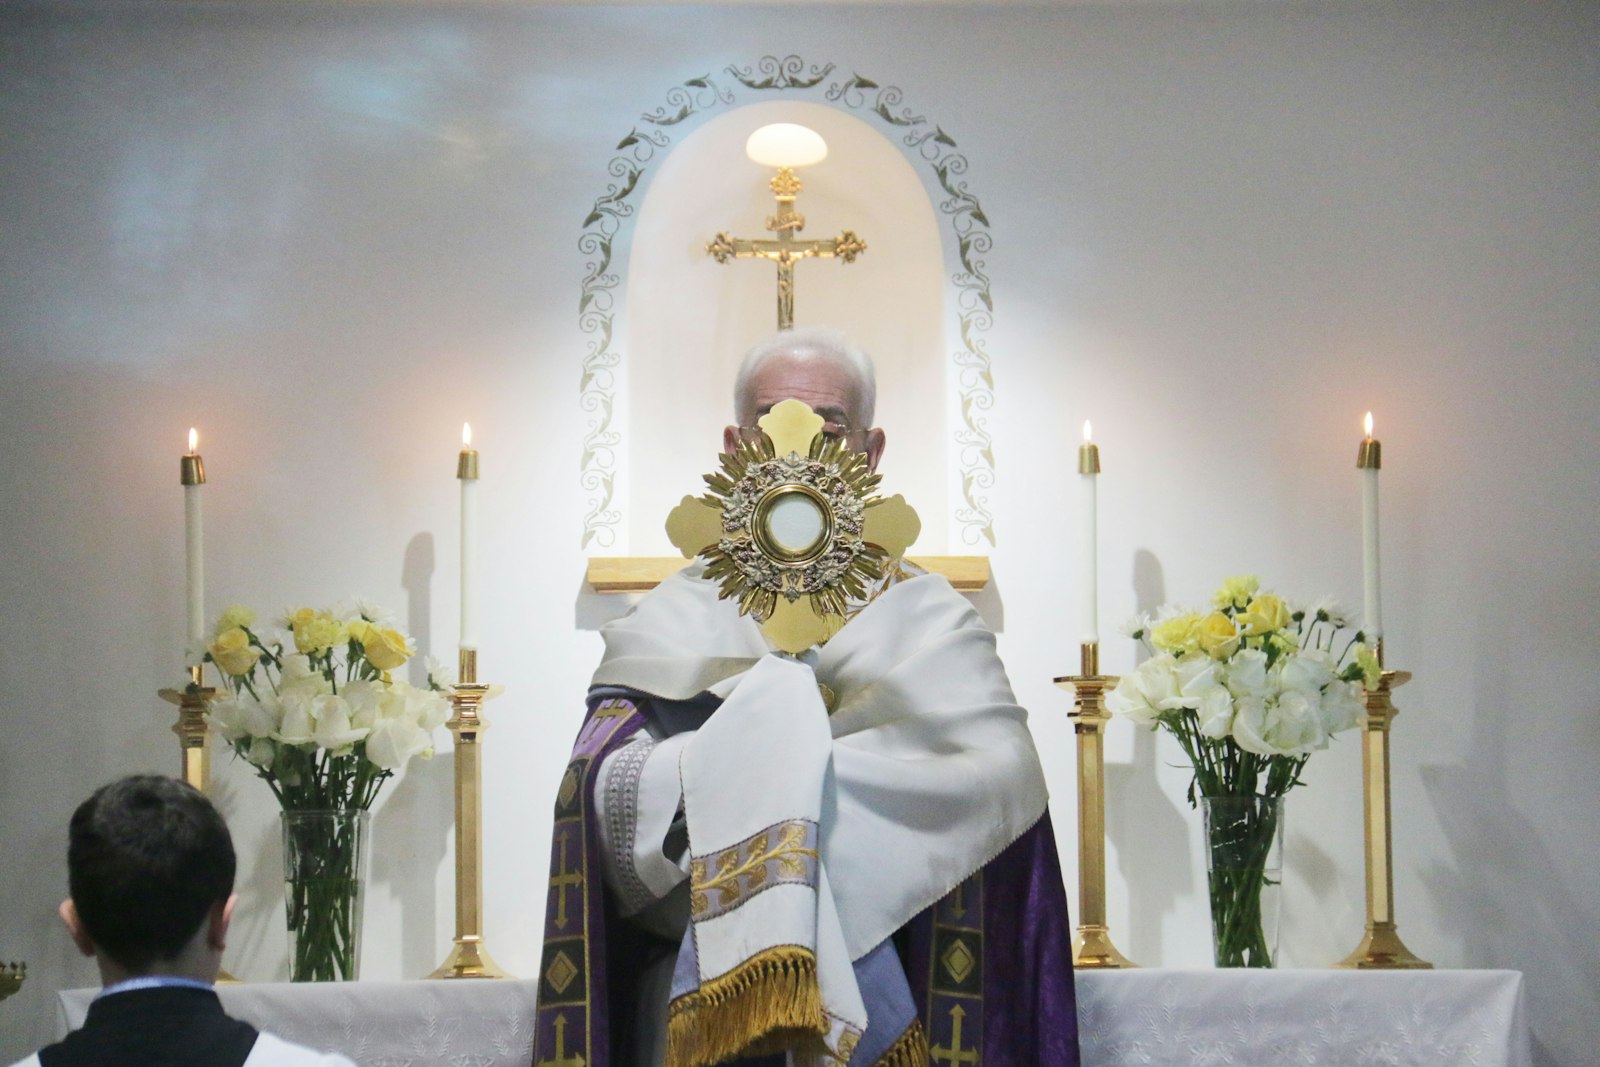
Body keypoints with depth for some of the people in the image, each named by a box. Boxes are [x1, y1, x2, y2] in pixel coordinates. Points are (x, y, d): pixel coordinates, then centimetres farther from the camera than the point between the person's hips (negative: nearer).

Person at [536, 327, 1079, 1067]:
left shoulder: (928, 617, 13)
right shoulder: (674, 618, 15)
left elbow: (1003, 777, -6)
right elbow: (606, 790, -2)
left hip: (881, 991, 2)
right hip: (708, 987, -2)